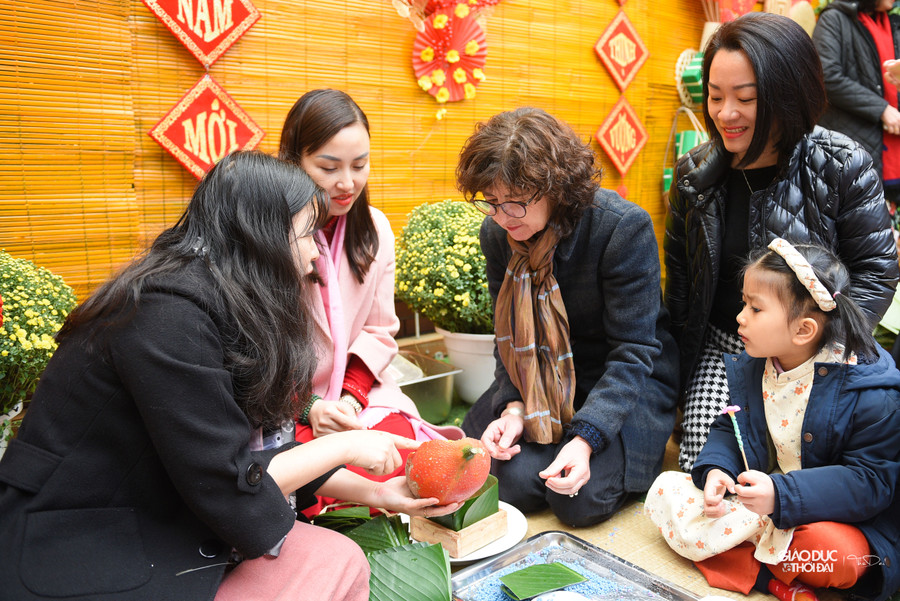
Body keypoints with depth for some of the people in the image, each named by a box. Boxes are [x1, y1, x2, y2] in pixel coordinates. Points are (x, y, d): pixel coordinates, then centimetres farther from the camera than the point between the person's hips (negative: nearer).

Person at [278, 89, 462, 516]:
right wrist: (307, 408, -20)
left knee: (405, 468, -22)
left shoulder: (375, 229, 5)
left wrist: (351, 396, -8)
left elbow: (378, 332, 9)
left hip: (358, 392, 4)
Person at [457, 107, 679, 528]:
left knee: (581, 499, -20)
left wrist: (585, 438, -32)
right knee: (516, 482, -19)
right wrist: (513, 407, -18)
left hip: (628, 382, -3)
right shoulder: (496, 233, -6)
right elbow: (510, 337, 1)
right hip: (542, 380, 4)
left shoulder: (623, 227, -22)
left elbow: (633, 352, -21)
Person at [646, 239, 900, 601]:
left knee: (836, 553, -39)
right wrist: (716, 469, -15)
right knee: (665, 489, -10)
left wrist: (782, 496, -32)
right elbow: (728, 429, 9)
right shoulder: (749, 368, -1)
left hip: (829, 515, -5)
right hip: (755, 495, 5)